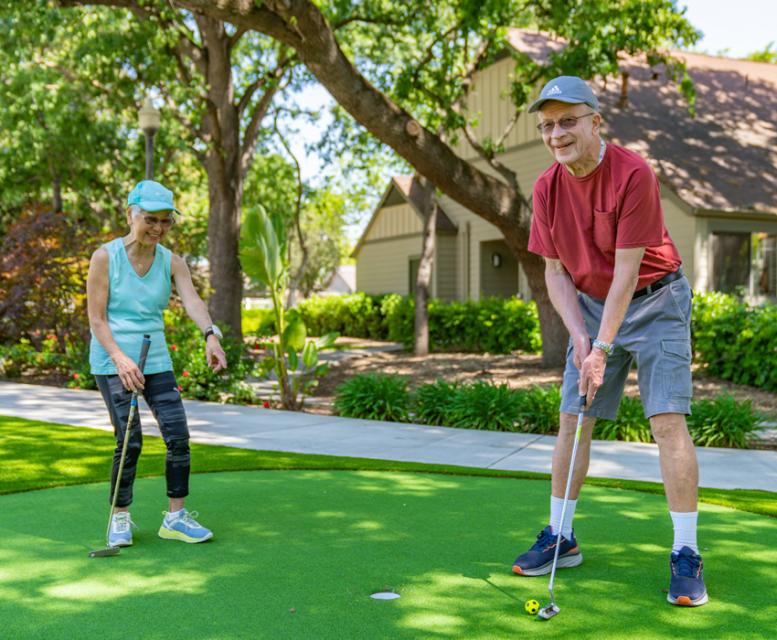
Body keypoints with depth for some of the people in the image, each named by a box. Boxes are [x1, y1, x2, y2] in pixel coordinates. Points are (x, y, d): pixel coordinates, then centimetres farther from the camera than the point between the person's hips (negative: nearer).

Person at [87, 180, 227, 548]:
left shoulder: (172, 263, 2)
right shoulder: (105, 257, -7)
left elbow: (192, 300, -16)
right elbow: (96, 317, -10)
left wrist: (211, 336, -36)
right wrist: (120, 359, -24)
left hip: (156, 361, 4)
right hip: (111, 361, -4)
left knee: (178, 435, -2)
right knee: (130, 441, -9)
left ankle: (175, 517, 11)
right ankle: (120, 518, 11)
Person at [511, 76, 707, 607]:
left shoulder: (634, 174, -23)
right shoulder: (547, 189, -5)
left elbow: (627, 269, -24)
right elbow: (556, 271, 0)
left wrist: (603, 348, -24)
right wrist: (579, 334, -14)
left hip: (655, 300, -5)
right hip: (592, 305, 6)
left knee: (667, 421, -13)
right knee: (572, 420, 3)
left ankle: (686, 556, -5)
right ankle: (561, 538, 16)